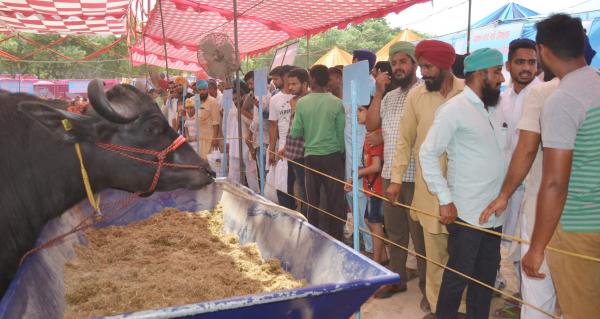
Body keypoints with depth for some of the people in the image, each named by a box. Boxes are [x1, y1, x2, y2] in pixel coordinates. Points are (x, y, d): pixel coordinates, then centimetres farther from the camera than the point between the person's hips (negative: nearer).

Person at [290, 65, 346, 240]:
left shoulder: (302, 103, -5)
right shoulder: (337, 103, -7)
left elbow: (295, 132, -3)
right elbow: (342, 133, -3)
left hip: (311, 156, 2)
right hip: (332, 155, -1)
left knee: (312, 200, 12)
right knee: (335, 200, 6)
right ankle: (335, 238, 10)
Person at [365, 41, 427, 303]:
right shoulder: (388, 97, 14)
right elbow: (370, 125, 6)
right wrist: (378, 93, 0)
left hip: (415, 176, -7)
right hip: (390, 174, 7)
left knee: (420, 234, 2)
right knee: (394, 231, 17)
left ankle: (427, 287, 16)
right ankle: (397, 278, 31)